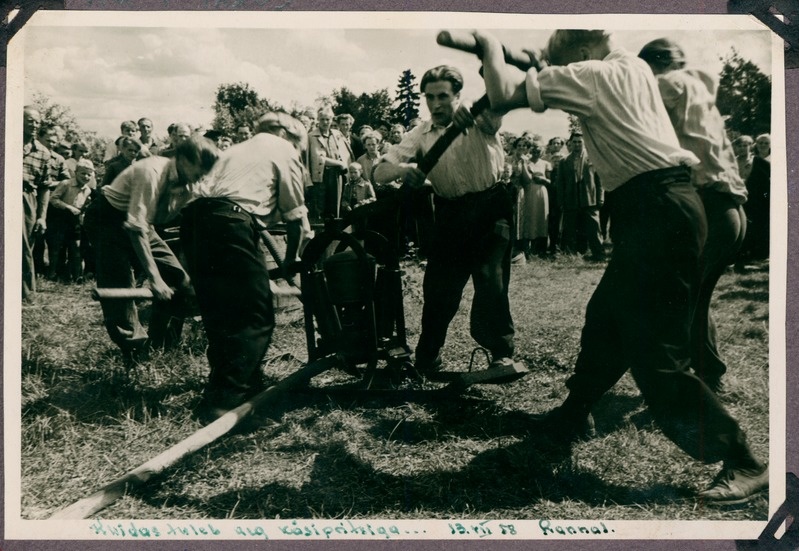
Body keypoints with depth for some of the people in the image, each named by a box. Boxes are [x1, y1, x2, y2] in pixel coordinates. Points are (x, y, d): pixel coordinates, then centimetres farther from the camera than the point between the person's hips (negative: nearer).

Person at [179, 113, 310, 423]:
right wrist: (291, 260, 27)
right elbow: (295, 215, 13)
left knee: (219, 314, 16)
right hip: (230, 223, -8)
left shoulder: (237, 150, 36)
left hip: (193, 219, 8)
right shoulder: (284, 151, 16)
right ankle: (224, 402, -10)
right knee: (256, 318, -4)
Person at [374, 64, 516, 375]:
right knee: (438, 286, 2)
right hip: (450, 213, 3)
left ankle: (502, 353, 3)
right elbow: (379, 172, -5)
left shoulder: (479, 120, -7)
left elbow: (498, 106, -32)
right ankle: (427, 359, 21)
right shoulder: (421, 134, 2)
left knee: (490, 278, -16)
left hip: (489, 207, -3)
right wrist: (402, 169, -29)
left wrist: (470, 110, -54)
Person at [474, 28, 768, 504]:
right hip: (665, 205, 10)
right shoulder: (634, 68, 19)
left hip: (657, 210, -10)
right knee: (606, 319, 20)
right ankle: (573, 415, 37)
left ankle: (744, 464, 0)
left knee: (656, 353, -7)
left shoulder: (590, 75, -4)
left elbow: (503, 94, -7)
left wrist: (491, 45, 11)